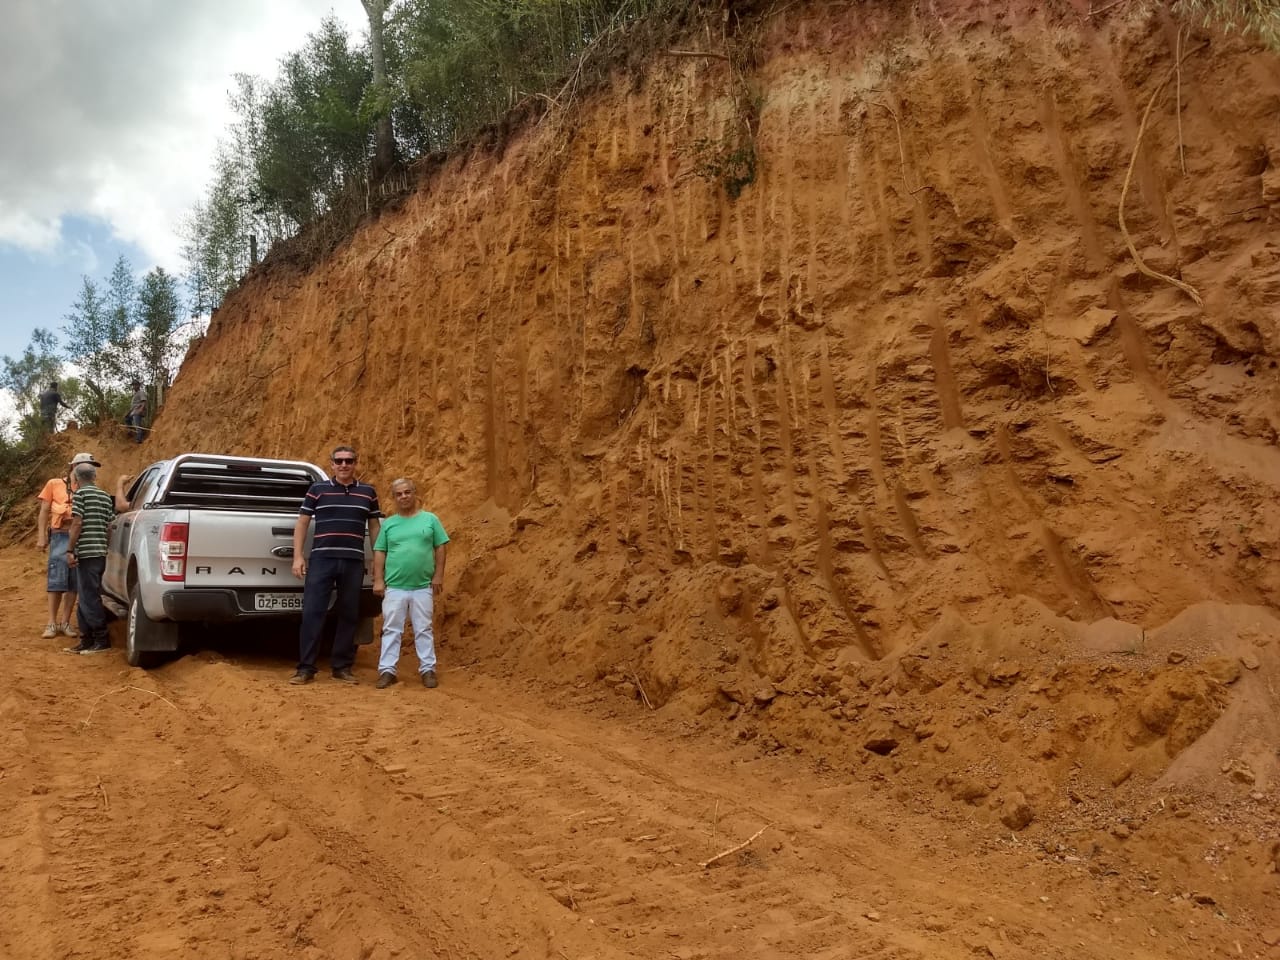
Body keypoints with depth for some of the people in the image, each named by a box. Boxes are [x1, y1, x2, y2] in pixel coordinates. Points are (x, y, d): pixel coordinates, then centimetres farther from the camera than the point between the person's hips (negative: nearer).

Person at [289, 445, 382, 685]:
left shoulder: (368, 492, 10)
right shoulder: (317, 489, 6)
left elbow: (375, 527, 15)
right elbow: (302, 523, 7)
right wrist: (298, 556, -2)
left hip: (354, 563, 2)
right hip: (321, 560, -2)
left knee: (348, 615, 7)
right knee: (312, 613, -5)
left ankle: (342, 667, 16)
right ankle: (305, 668, 3)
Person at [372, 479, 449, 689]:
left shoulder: (430, 519, 4)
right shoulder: (388, 523, 7)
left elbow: (439, 548, 4)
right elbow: (379, 553, 7)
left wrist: (438, 575, -3)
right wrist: (378, 580, 0)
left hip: (423, 587, -1)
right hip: (394, 587, 1)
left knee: (423, 630, 6)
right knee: (391, 629, 4)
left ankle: (428, 669, 11)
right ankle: (387, 670, 9)